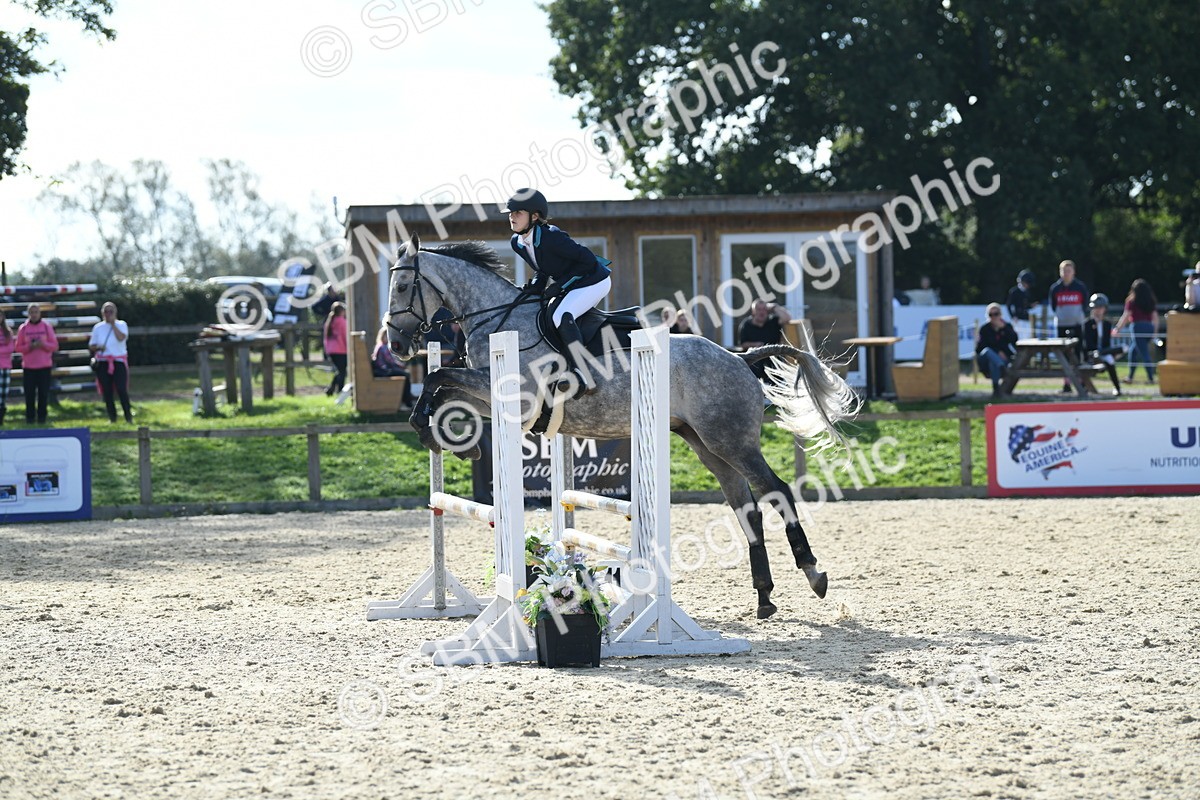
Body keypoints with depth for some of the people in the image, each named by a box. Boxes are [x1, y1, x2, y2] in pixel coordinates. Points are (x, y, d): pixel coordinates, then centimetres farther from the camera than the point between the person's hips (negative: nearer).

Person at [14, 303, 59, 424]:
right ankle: (30, 417, 4)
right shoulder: (23, 328, 5)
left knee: (43, 392, -3)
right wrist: (29, 347, -13)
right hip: (28, 366, 0)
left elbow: (55, 346, 3)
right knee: (29, 393, -3)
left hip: (44, 365, 0)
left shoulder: (47, 326, 4)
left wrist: (43, 344, -15)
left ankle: (41, 416, 4)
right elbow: (17, 347, 5)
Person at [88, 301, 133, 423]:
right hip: (103, 362, 3)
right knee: (107, 391, 2)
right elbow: (91, 346, 13)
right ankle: (112, 417, 12)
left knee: (122, 389, -12)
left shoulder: (121, 325, 3)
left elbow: (121, 337, -18)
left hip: (119, 361, -3)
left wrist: (113, 324, -11)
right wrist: (97, 347, -9)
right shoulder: (98, 327, 9)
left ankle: (128, 416, -3)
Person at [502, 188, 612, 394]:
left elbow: (588, 260, -24)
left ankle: (584, 378, -28)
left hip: (593, 281, -10)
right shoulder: (518, 243, -1)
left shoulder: (551, 237, -28)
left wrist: (560, 284, -22)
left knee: (562, 317, -28)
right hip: (569, 286, 10)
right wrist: (536, 286, -7)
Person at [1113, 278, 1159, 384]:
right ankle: (1130, 377, 22)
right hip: (1149, 327, 6)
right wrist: (1154, 331, 19)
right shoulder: (1151, 301, 12)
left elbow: (1125, 317, -4)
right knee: (1133, 351, 20)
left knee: (1144, 354, -6)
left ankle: (1151, 378, -13)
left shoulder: (1132, 301, -2)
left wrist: (1117, 329, 4)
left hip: (1138, 327, -6)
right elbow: (1155, 317, 11)